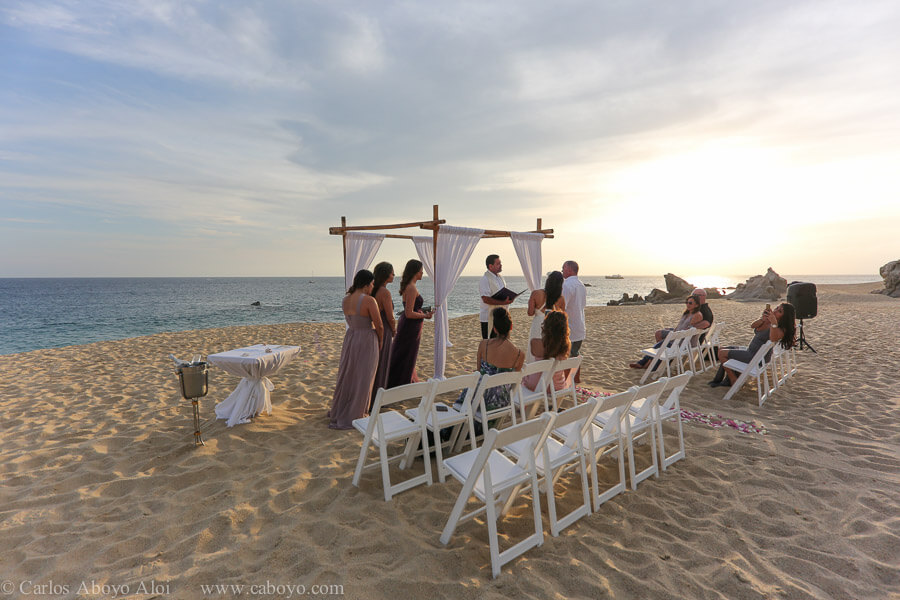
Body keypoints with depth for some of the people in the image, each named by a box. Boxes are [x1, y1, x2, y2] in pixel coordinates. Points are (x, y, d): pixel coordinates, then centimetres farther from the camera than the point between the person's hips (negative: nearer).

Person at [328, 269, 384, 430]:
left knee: (346, 376, 21)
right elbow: (379, 327, -13)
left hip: (350, 338, 7)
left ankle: (338, 411, 37)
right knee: (362, 380, 6)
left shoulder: (346, 299, 2)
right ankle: (352, 417, 17)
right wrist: (380, 342, 5)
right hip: (366, 340, -7)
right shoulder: (369, 300, -19)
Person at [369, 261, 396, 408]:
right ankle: (376, 400, 17)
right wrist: (394, 330, 2)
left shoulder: (374, 290, 7)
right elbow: (390, 318, -17)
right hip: (383, 332, -8)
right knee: (381, 366, 4)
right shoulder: (385, 292, -19)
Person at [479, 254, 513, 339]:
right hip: (488, 319, -8)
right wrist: (503, 302, -28)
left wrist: (509, 299, 5)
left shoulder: (500, 277, 14)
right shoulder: (485, 280, -15)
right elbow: (486, 299, -24)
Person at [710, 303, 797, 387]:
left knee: (722, 353, -7)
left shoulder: (781, 330, -22)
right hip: (750, 351, 9)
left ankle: (734, 381, 5)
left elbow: (773, 339, -42)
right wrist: (762, 319, -29)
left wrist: (774, 323, -55)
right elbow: (752, 326, -10)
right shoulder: (767, 321, 1)